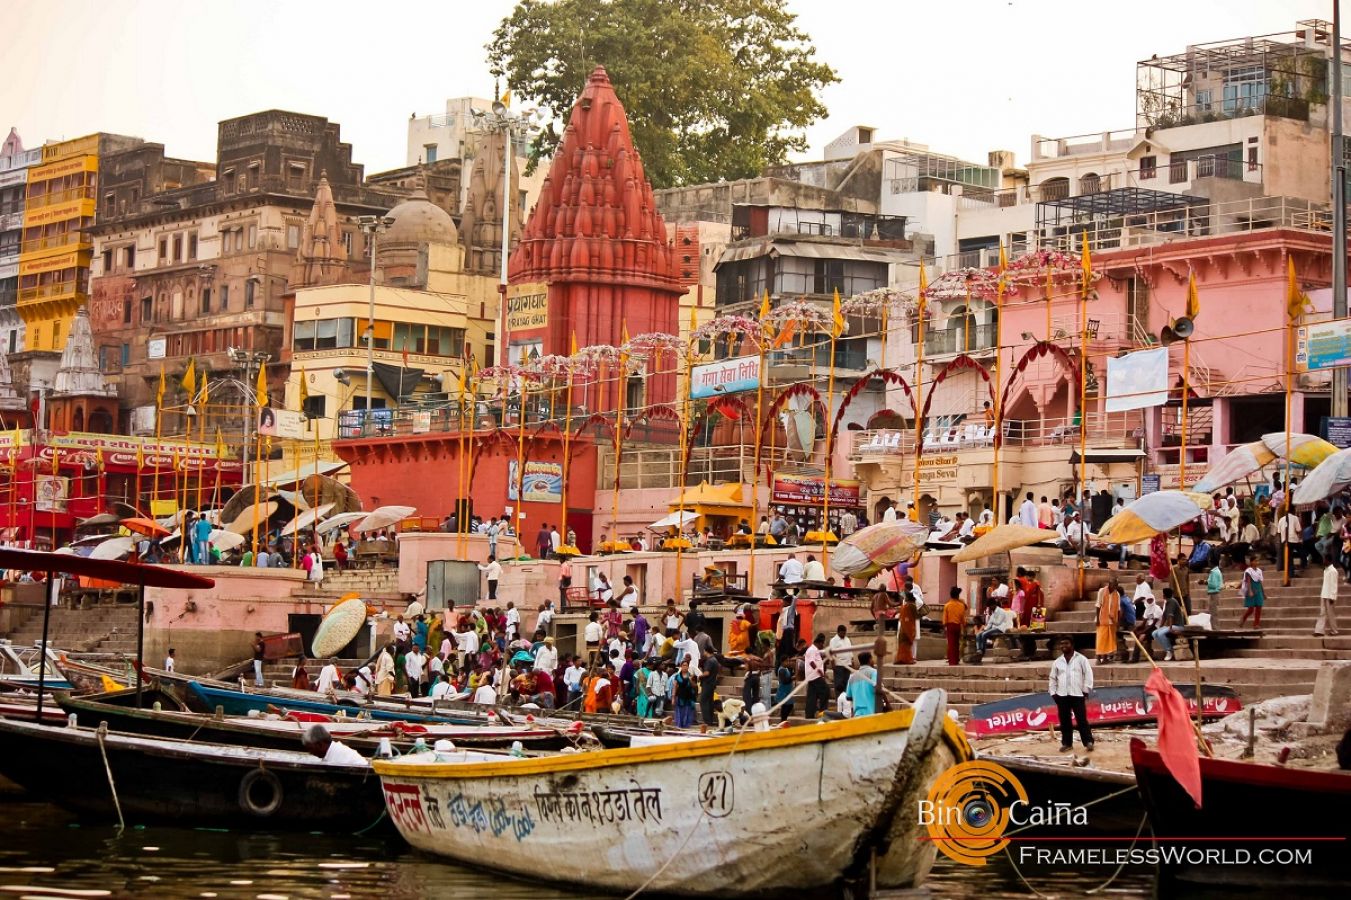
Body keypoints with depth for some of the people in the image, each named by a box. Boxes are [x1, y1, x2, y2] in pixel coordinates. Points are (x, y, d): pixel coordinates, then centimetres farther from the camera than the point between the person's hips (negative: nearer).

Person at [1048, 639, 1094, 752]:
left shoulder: (1081, 659, 0)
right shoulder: (1057, 662, 11)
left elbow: (1088, 674, -1)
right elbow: (1053, 678, 16)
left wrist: (1086, 689, -6)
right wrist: (1053, 693, 8)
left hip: (1077, 694, -4)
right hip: (1062, 695, 4)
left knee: (1082, 719, -5)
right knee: (1064, 721, 6)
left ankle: (1088, 742, -2)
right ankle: (1067, 743, 14)